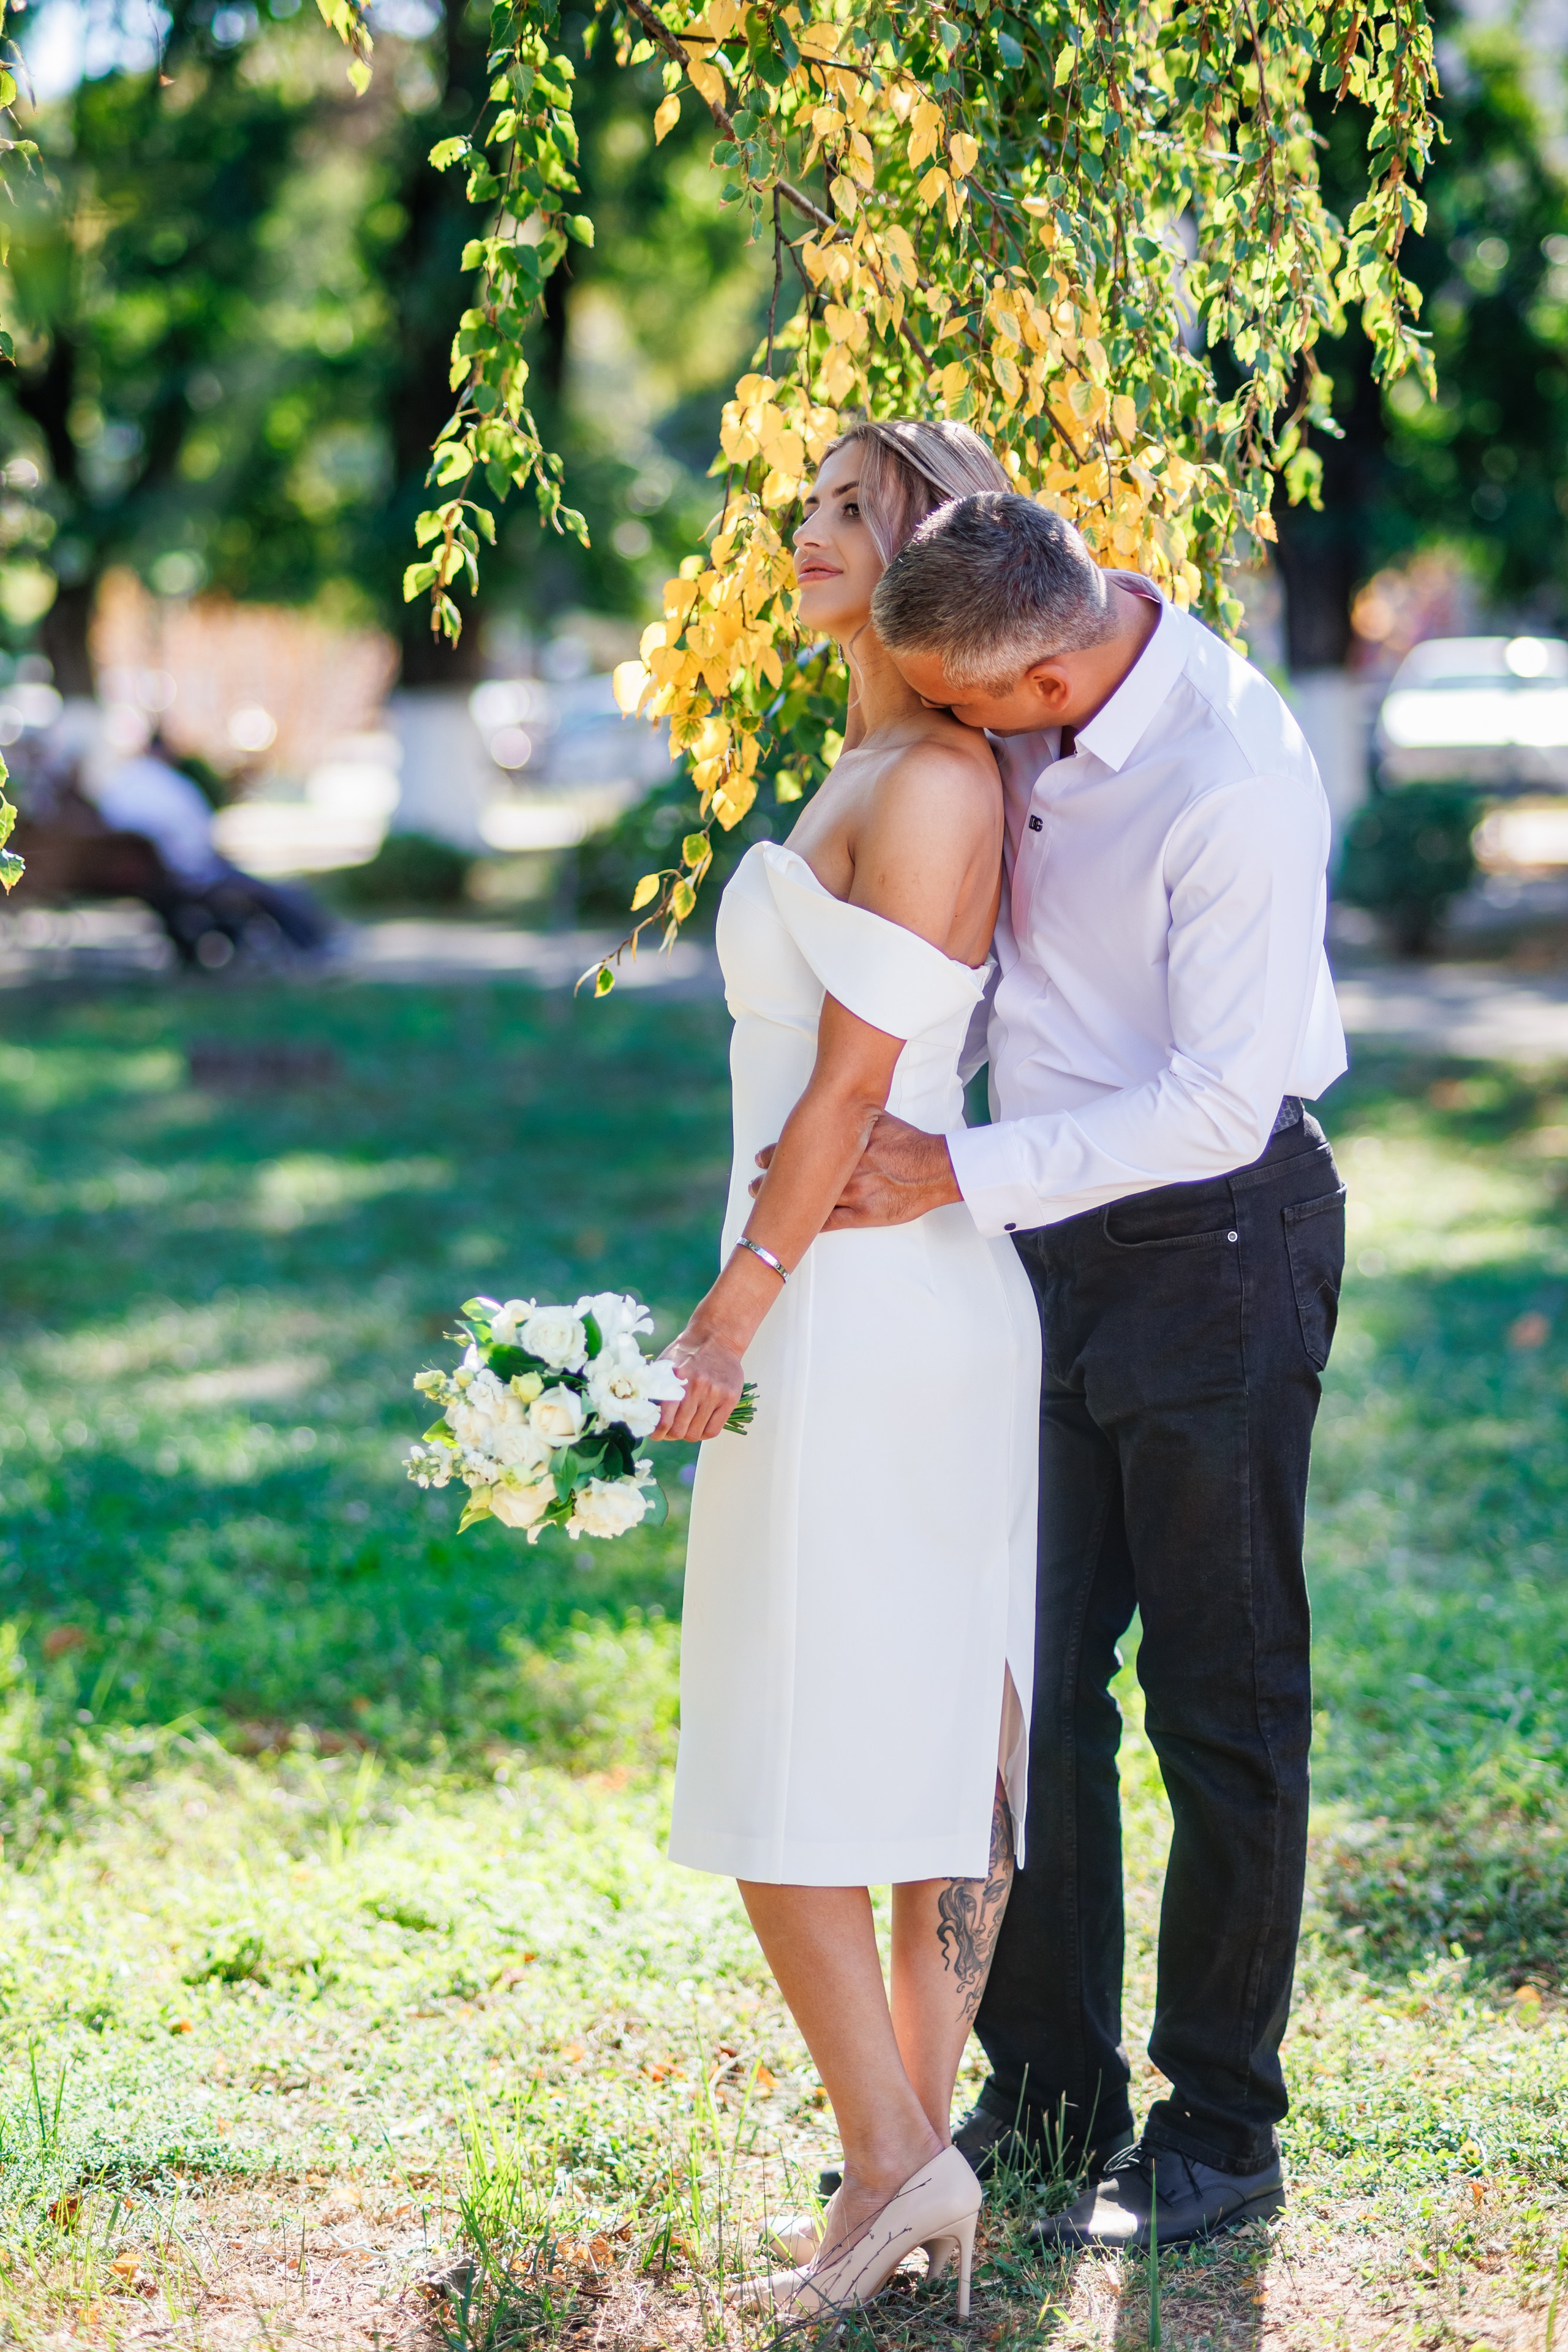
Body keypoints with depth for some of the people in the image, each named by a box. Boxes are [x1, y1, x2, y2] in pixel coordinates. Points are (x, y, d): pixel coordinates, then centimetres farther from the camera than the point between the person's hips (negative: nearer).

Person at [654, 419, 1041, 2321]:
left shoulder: (932, 779, -13)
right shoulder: (869, 777, 16)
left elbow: (857, 1077, -17)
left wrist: (731, 1313, -16)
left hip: (858, 1297, -10)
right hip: (928, 1300, 10)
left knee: (785, 1754, -5)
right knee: (936, 1735, 9)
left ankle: (890, 2152, -2)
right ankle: (928, 2156, 14)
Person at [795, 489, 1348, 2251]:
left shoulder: (1235, 784, -25)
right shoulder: (1017, 727, -2)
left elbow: (1219, 1106, -24)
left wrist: (958, 1176, -23)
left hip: (1214, 1238, -8)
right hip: (1050, 1231, 8)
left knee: (1222, 1697, 3)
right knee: (1030, 1680, 12)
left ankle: (1219, 2136, 14)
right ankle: (1051, 2091, 25)